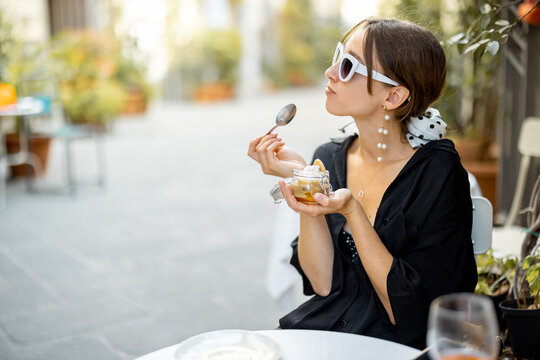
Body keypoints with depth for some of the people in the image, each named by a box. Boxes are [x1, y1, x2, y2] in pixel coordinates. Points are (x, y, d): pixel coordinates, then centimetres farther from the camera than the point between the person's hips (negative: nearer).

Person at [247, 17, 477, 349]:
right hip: (321, 332, 4)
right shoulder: (329, 159, 0)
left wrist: (351, 211, -23)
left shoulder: (438, 173, -14)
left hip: (398, 346, -4)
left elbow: (409, 313, -15)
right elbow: (323, 283, -5)